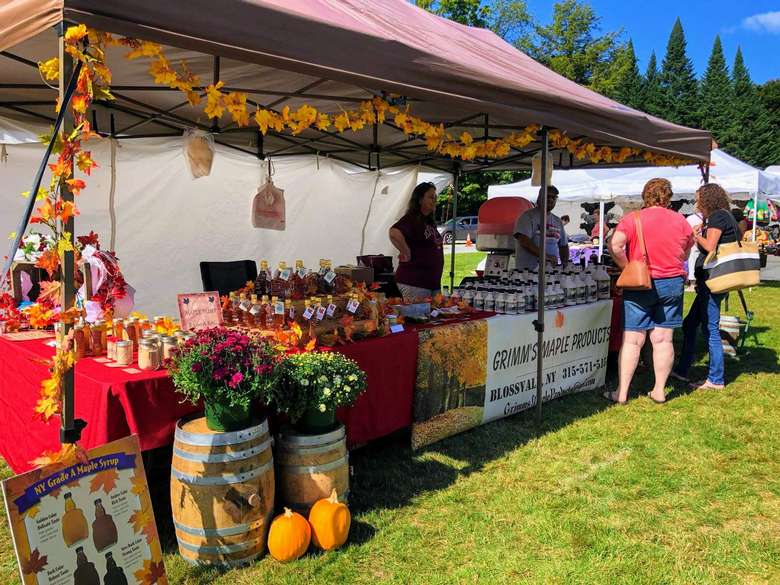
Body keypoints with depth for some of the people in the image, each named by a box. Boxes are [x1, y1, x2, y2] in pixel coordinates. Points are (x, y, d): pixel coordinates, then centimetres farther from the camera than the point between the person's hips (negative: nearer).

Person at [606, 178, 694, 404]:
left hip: (640, 284, -3)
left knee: (632, 340, 0)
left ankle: (621, 393, 4)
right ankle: (659, 391, 16)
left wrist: (628, 268, -8)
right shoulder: (681, 221, 5)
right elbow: (686, 253, 15)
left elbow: (615, 246, -21)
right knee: (663, 339, 8)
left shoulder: (632, 219, -6)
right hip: (672, 283, 3)